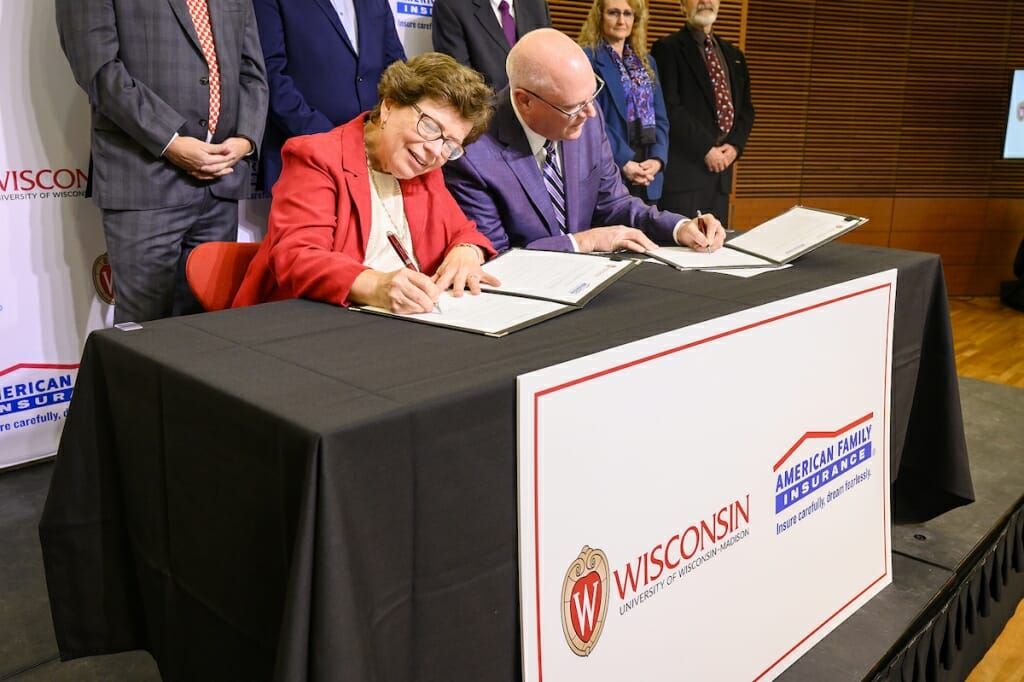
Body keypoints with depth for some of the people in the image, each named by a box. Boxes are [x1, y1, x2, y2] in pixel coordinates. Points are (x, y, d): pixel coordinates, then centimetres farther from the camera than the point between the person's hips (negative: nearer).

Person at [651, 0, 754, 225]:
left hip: (722, 166, 6)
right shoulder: (668, 49, -2)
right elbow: (670, 109, -12)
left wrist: (735, 145, 0)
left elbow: (746, 108, 19)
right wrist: (706, 149, -13)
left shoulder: (733, 55, 20)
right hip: (683, 169, -6)